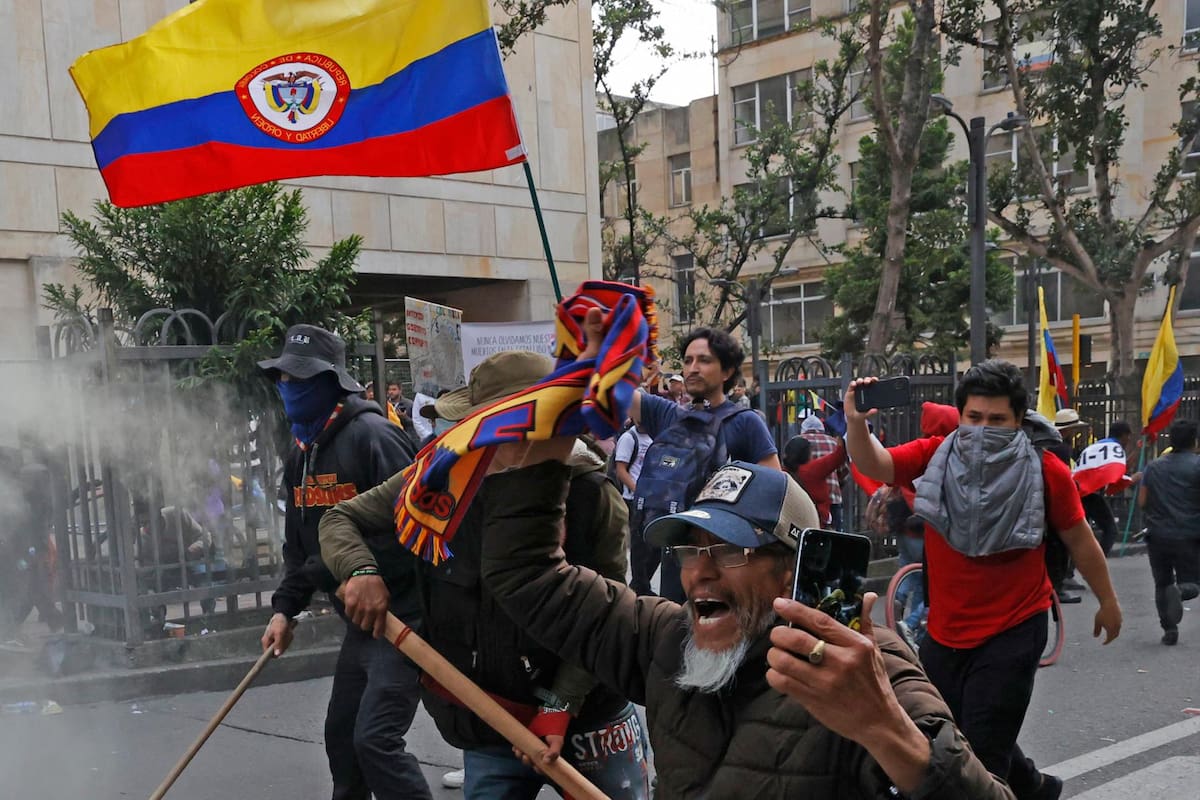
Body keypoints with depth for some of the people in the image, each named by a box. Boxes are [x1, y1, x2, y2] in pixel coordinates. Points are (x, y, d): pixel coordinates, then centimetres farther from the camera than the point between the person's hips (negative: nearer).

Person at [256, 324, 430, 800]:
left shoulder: (370, 434, -17)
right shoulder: (300, 454, 12)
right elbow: (299, 544, 18)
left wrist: (374, 570, -29)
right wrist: (286, 607, 12)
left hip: (403, 612, -9)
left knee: (376, 738, -13)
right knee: (341, 734, 18)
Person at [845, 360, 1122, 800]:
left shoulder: (1045, 470, -11)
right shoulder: (935, 456, -7)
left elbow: (1079, 539, 2)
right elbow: (874, 464, -22)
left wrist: (1107, 601, 13)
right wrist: (856, 423, -42)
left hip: (1014, 632, -4)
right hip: (945, 629, 5)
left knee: (981, 754, -3)